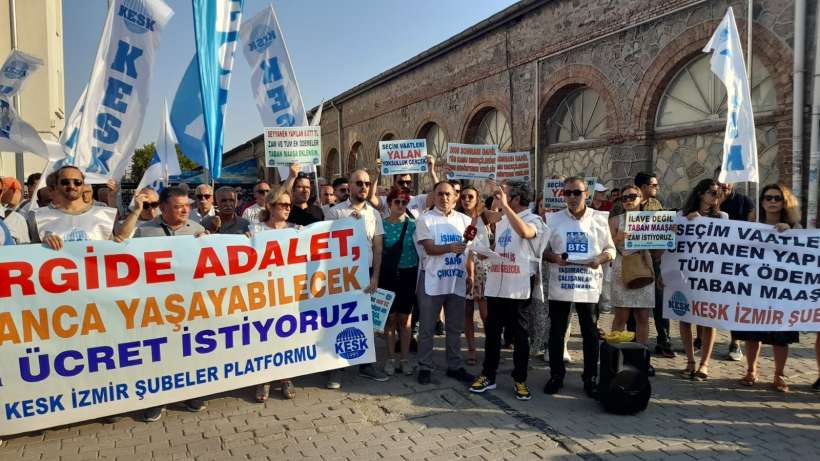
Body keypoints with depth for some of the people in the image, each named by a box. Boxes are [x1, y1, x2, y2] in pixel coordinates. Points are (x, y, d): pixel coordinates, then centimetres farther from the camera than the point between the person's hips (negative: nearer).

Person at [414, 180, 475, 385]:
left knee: (455, 328, 13)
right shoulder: (425, 219, -4)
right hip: (432, 281, -3)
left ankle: (455, 366, 25)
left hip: (457, 281, 4)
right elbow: (429, 248, -14)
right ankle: (425, 367, 17)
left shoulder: (464, 220, 8)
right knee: (427, 328, 5)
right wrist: (450, 248, -30)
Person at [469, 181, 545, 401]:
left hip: (519, 288, -6)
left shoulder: (533, 219, -6)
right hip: (496, 286, 6)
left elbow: (525, 232, -31)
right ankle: (488, 376, 23)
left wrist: (505, 206, -29)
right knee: (492, 332, 11)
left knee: (520, 335, 5)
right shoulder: (501, 220, 15)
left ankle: (520, 380, 17)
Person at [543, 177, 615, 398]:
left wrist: (600, 259, -13)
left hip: (588, 284, 0)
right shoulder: (553, 219, 5)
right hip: (560, 284, 0)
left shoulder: (599, 220, 5)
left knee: (590, 332, 6)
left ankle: (590, 378, 18)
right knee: (557, 330, 6)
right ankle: (556, 375, 20)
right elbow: (543, 248, 7)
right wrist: (554, 257, -13)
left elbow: (611, 249, 8)